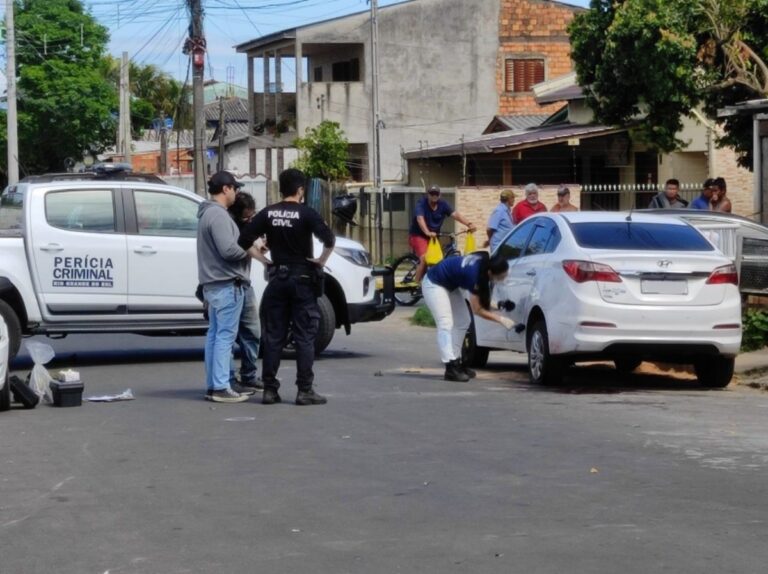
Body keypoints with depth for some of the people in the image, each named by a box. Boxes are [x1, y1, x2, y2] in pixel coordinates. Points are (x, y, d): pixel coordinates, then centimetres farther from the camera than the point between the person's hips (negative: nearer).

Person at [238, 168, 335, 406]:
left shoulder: (268, 213, 3)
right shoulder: (306, 213, -9)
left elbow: (244, 241, -1)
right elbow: (329, 238, -23)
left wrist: (263, 259, 7)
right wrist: (322, 261, -9)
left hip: (277, 279, 4)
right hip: (302, 279, -4)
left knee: (273, 336, 7)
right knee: (304, 337, 0)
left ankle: (269, 389, 7)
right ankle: (305, 390, -2)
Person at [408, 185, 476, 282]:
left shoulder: (443, 204, -6)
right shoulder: (421, 203, -18)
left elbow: (455, 214, -17)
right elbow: (420, 219, -34)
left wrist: (469, 224, -33)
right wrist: (427, 233, -52)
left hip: (433, 237, 6)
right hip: (418, 235, -6)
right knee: (424, 259, -23)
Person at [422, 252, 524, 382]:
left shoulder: (484, 261, -14)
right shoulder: (474, 274, -35)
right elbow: (477, 310, -24)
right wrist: (501, 319, -24)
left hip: (449, 285, 10)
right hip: (434, 284, -10)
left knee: (462, 322, 9)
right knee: (446, 324, -18)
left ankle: (455, 363, 15)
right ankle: (451, 369, -24)